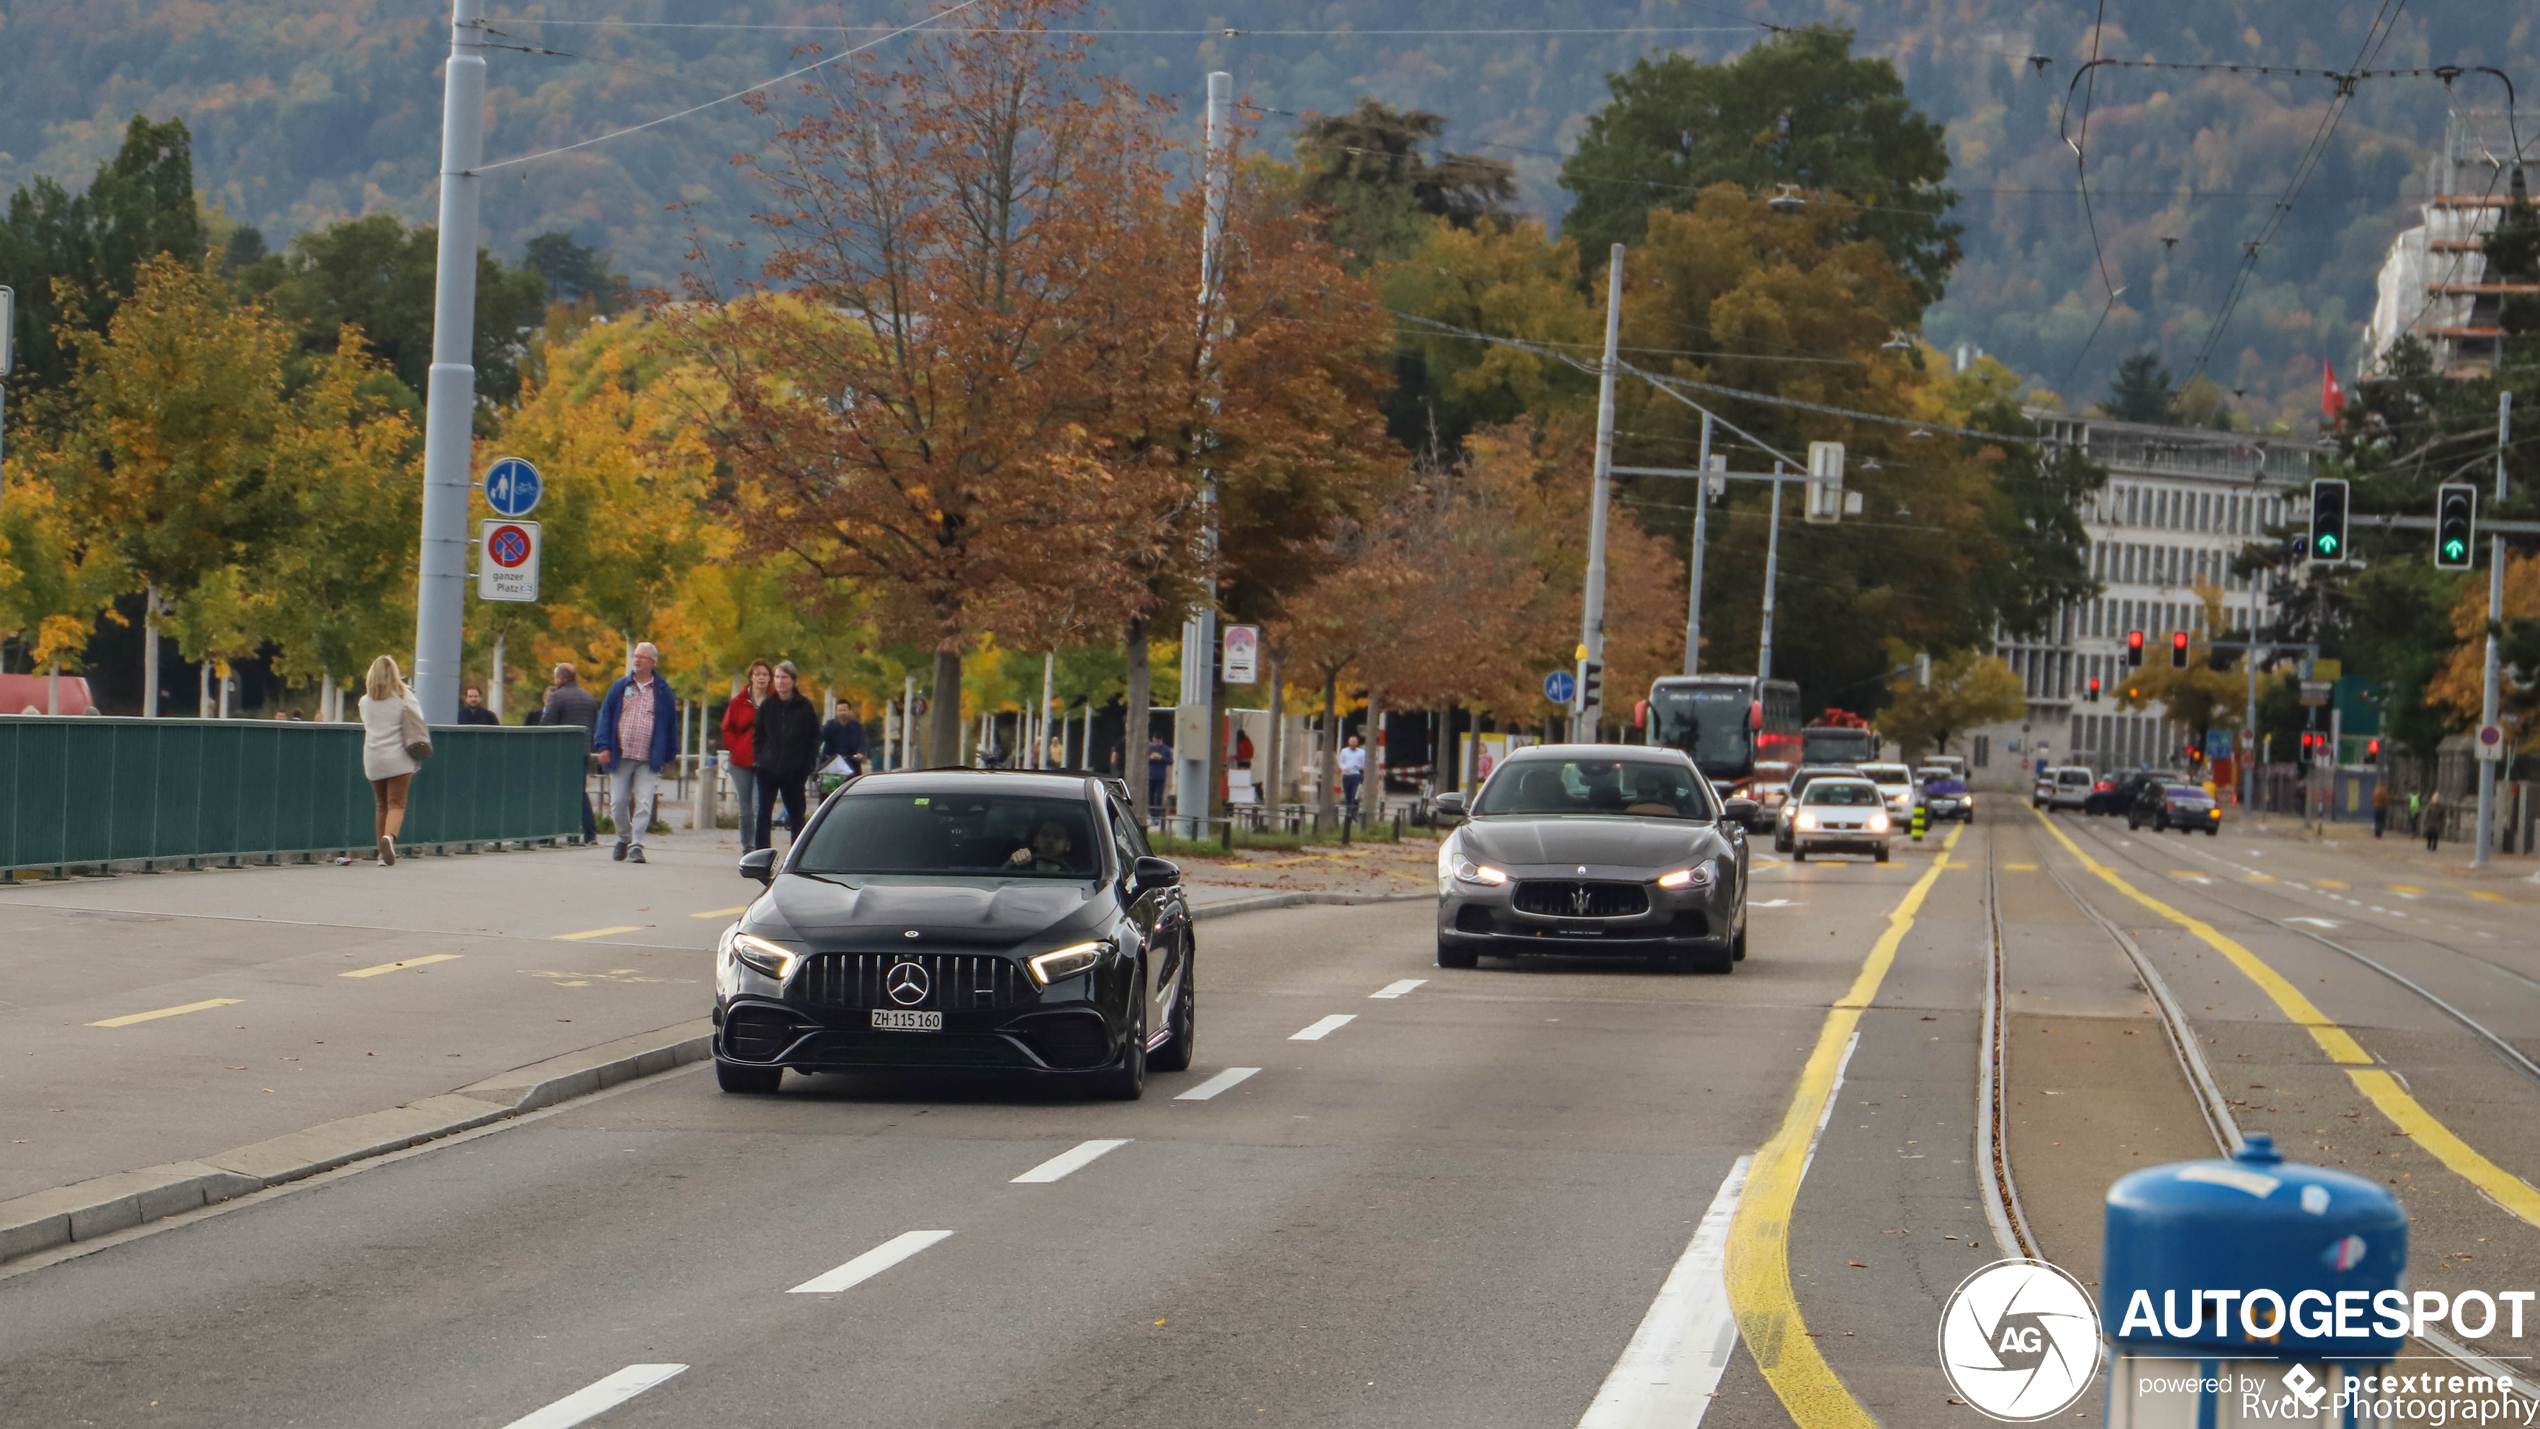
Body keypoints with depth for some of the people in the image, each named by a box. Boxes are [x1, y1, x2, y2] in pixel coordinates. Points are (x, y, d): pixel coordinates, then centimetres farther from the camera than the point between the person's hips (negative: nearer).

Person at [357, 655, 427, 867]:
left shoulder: (365, 701, 7)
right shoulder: (403, 696, -2)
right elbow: (418, 720, 0)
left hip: (373, 759, 3)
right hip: (398, 758, -3)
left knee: (381, 804, 12)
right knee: (396, 803, -6)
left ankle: (383, 853, 12)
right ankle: (389, 836, -34)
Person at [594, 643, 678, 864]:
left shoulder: (663, 692, 4)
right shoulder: (620, 687, 8)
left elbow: (671, 724, 9)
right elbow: (606, 715, 7)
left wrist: (668, 755, 6)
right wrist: (604, 746, -4)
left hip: (649, 760, -2)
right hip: (620, 757, 2)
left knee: (643, 804, -9)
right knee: (618, 802, 6)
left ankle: (636, 845, -5)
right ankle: (624, 839, 26)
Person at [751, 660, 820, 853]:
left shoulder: (804, 707, -1)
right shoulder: (767, 705, 3)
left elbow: (814, 737, 3)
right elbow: (757, 734, 9)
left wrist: (808, 762, -5)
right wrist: (758, 758, -2)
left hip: (794, 771, -1)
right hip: (768, 769, 1)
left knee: (796, 815, 9)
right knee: (763, 815, -4)